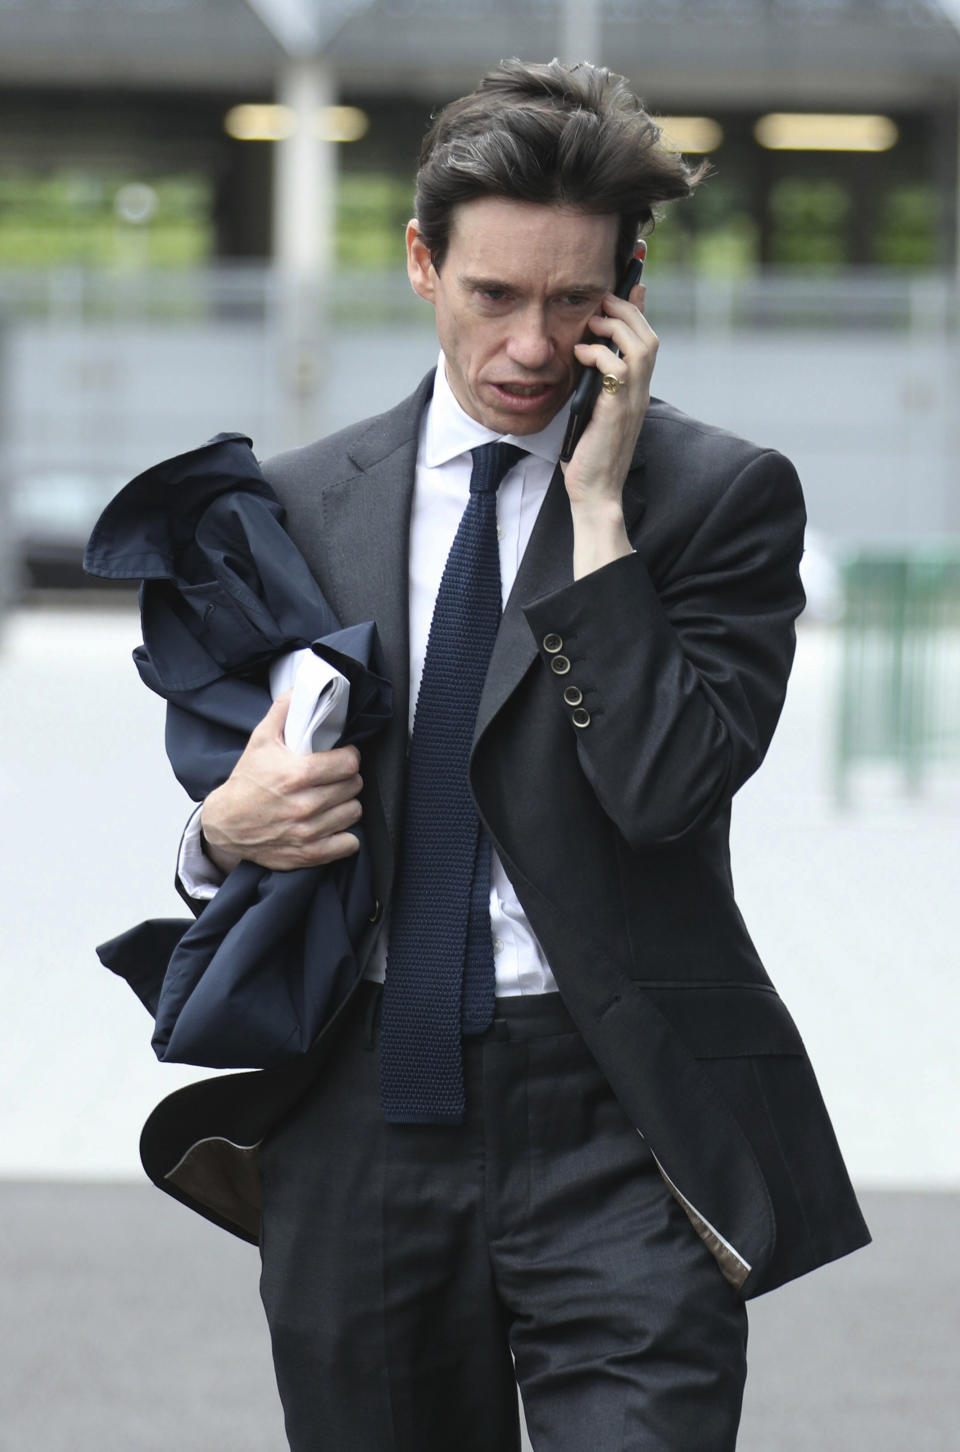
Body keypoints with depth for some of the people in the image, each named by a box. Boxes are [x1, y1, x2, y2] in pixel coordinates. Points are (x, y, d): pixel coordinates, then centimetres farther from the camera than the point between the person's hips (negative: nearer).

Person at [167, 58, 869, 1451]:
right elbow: (251, 799, 16)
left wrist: (598, 505, -14)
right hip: (364, 1118, 4)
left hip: (617, 1125, -3)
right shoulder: (302, 502, 9)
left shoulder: (721, 494, -2)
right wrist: (227, 828, -8)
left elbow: (667, 788, -15)